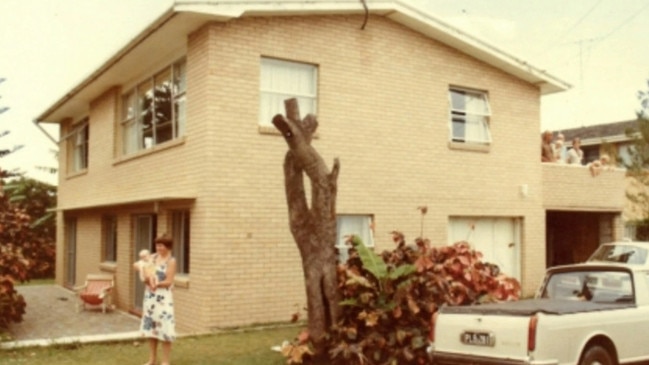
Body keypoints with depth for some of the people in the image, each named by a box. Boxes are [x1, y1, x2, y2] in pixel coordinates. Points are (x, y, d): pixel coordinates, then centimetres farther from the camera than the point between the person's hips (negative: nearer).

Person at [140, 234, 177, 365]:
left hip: (163, 298, -6)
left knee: (164, 328, -5)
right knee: (150, 327, 11)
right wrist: (146, 279, -14)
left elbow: (169, 281, -13)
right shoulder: (152, 257, 8)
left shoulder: (171, 261, -7)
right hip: (150, 296, 6)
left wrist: (156, 284, -25)